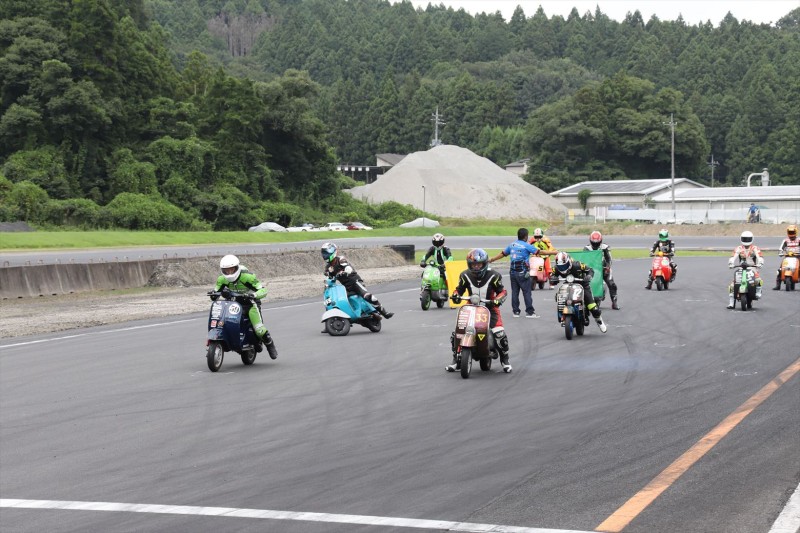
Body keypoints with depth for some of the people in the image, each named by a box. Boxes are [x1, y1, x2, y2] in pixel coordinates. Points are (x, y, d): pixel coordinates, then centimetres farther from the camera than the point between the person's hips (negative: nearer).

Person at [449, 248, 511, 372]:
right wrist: (455, 295, -16)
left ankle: (505, 360, 4)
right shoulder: (465, 276, -4)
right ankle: (455, 359, 13)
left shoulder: (493, 276, -11)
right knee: (456, 333, -9)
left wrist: (497, 300, -24)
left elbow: (502, 291, -4)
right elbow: (459, 289, 7)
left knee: (499, 333, -20)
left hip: (489, 307, -2)